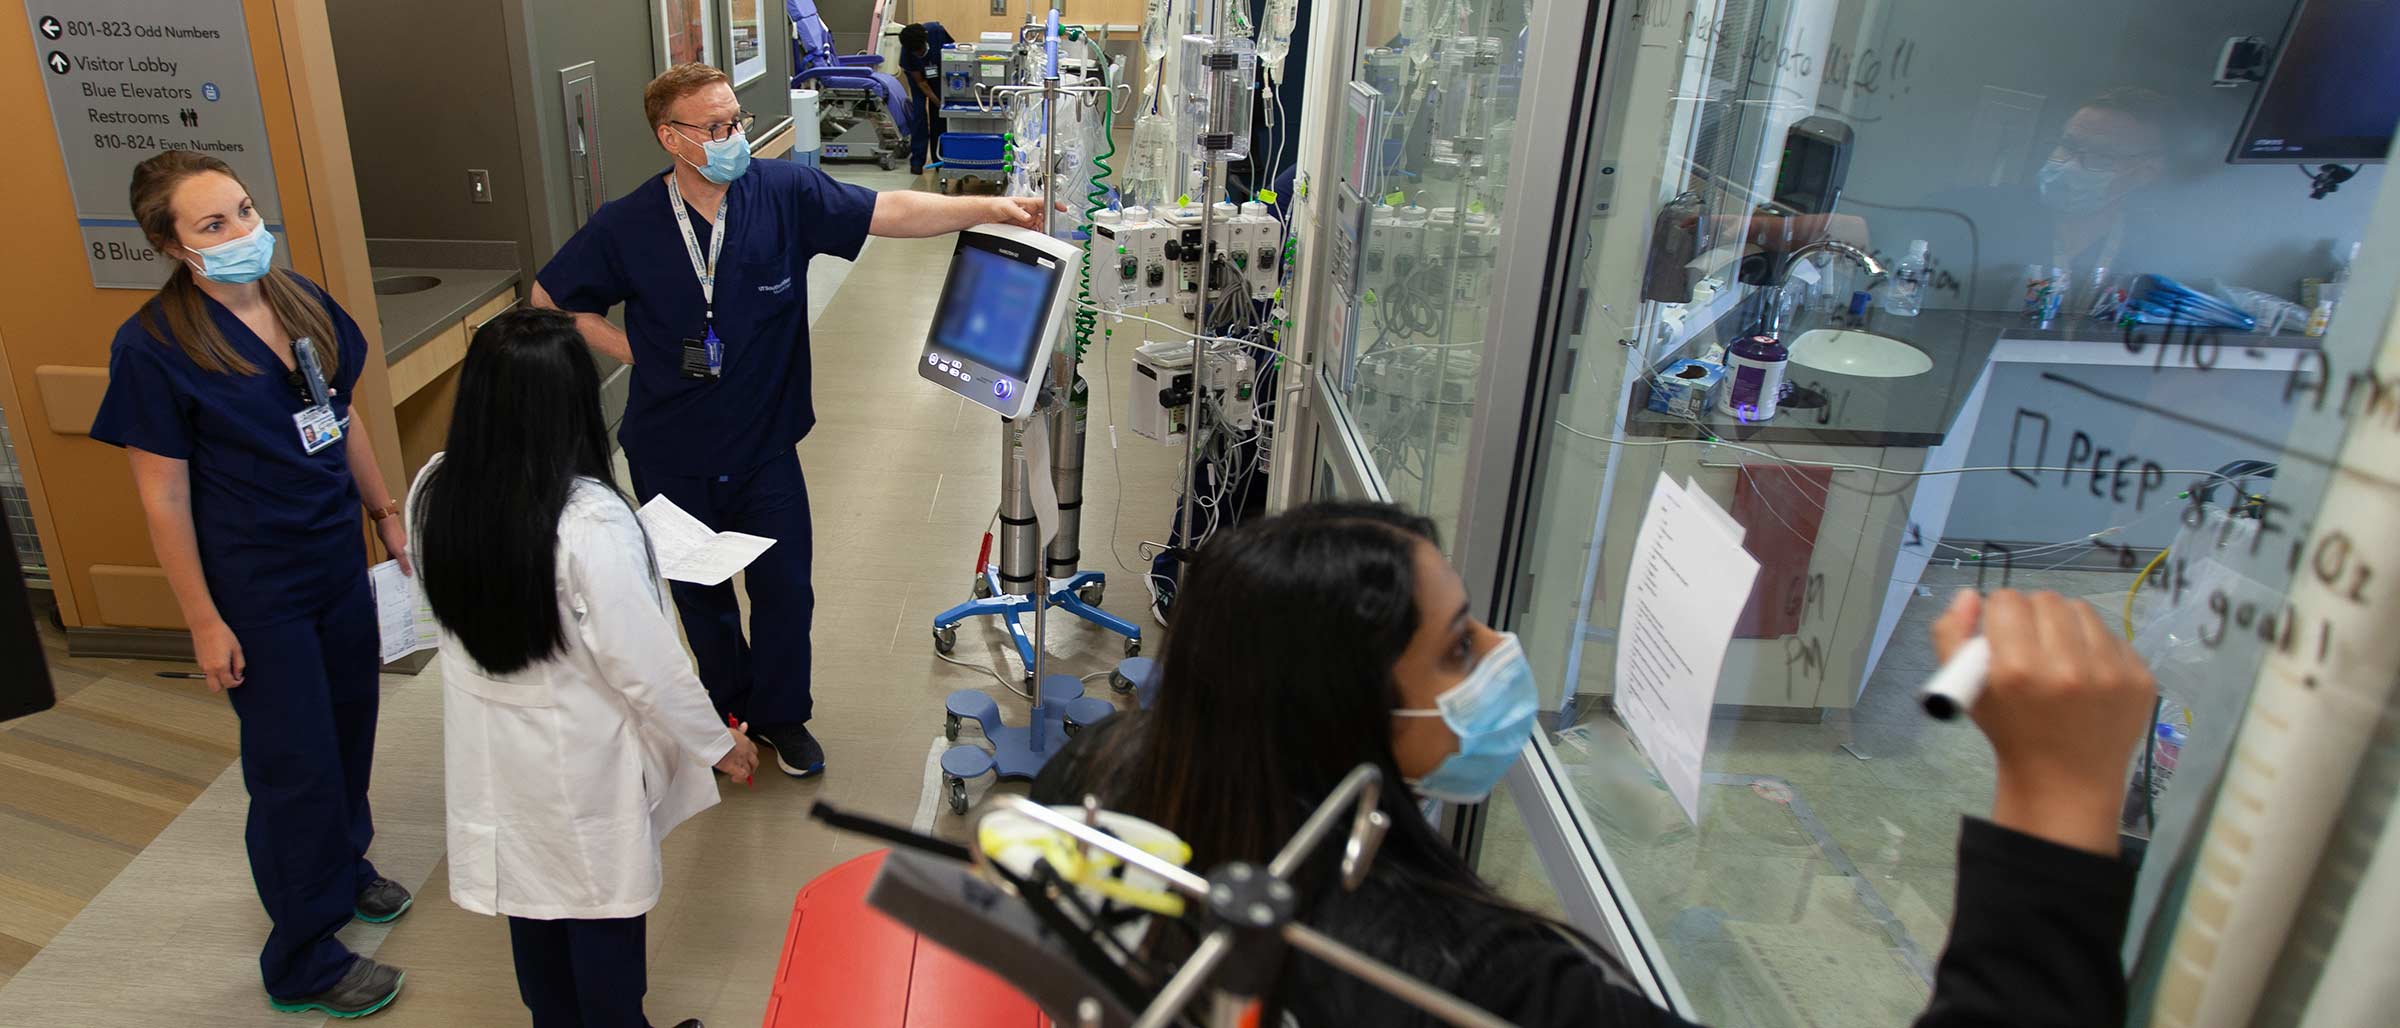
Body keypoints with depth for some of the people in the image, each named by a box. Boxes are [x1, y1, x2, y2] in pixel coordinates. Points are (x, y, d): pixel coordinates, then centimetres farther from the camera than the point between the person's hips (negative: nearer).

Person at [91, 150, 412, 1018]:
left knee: (349, 723, 19)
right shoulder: (153, 346, -18)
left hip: (338, 557, 6)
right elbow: (164, 499, -15)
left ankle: (343, 864, 46)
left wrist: (387, 513, 14)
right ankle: (303, 963, 23)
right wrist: (204, 621, -13)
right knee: (296, 764, 4)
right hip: (256, 587, -6)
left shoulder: (300, 301, -1)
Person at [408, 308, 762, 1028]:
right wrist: (718, 742, -8)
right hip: (582, 760, -6)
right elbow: (645, 663, -24)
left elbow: (456, 607, 4)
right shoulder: (589, 521, -31)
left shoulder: (433, 492, -13)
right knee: (603, 909, 17)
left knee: (530, 893, 26)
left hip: (492, 750, 6)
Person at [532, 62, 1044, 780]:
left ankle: (781, 715, 31)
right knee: (701, 594, 16)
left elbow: (891, 213, -14)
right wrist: (631, 350, -6)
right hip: (672, 457, 0)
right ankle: (730, 711, 40)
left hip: (765, 445, 0)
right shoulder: (625, 227, -10)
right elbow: (549, 300, 3)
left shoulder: (784, 195, -9)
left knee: (785, 588, 7)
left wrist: (989, 208, -24)